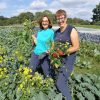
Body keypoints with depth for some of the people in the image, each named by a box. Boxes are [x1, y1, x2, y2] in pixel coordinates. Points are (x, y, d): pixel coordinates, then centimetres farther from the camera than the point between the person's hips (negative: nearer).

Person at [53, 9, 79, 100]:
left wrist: (62, 52, -22)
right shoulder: (57, 32, 10)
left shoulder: (72, 30, -11)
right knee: (63, 81, 15)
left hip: (67, 60, -7)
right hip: (58, 60, 7)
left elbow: (76, 47, -15)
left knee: (60, 83, -10)